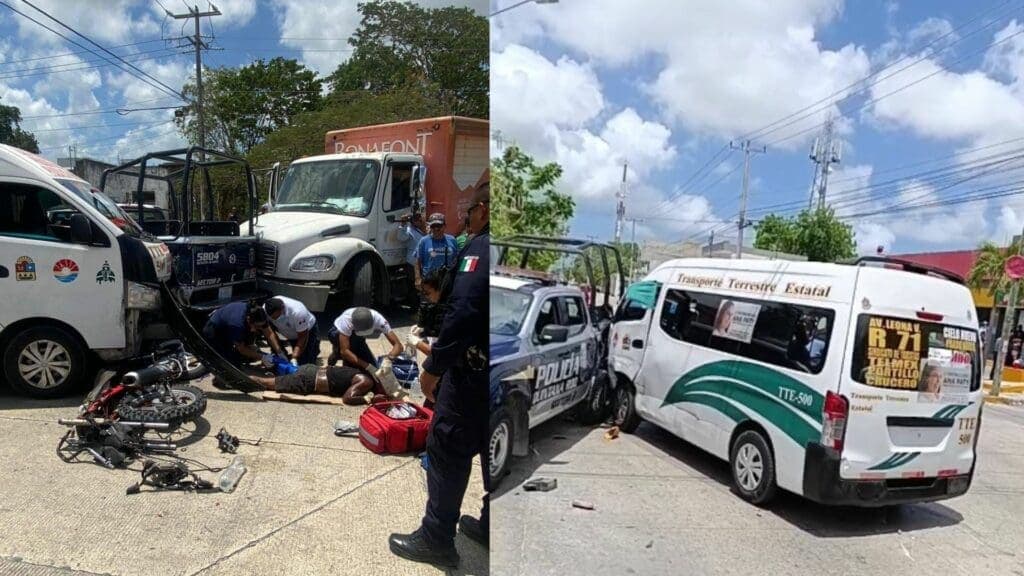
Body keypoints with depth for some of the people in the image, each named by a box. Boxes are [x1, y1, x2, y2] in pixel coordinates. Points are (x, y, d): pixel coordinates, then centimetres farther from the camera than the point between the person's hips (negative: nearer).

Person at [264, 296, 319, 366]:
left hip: (308, 330, -4)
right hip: (291, 334, 4)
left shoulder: (297, 312, -38)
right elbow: (270, 332, -17)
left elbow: (302, 337, -29)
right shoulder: (265, 309, -27)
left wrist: (294, 358, -35)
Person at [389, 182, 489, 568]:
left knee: (448, 449, 3)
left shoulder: (481, 246, -16)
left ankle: (436, 539, 13)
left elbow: (463, 312, -26)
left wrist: (434, 366, -19)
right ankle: (488, 527, 32)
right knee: (492, 450, 19)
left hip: (475, 369, -8)